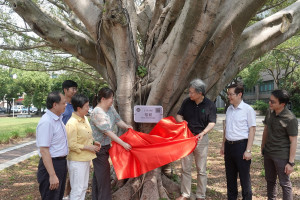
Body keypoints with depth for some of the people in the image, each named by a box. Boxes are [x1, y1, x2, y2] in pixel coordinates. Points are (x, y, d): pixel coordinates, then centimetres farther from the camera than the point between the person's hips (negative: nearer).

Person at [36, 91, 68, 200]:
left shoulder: (58, 119, 7)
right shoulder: (46, 122, -22)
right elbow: (44, 151, -25)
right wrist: (52, 175, -26)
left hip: (61, 163, 9)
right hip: (51, 165, -9)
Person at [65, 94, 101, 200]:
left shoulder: (85, 118, 5)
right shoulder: (72, 123, -22)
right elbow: (72, 145, -21)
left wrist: (93, 142, 4)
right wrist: (88, 147, -18)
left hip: (85, 159, 9)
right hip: (77, 161, -9)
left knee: (84, 187, 20)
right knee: (77, 190, 2)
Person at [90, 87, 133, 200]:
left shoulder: (110, 108, 0)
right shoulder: (97, 113, -24)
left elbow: (117, 120, 8)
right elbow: (108, 132, -27)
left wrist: (126, 126, -13)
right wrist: (123, 143, -28)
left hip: (106, 145, 9)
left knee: (98, 173, 19)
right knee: (103, 173, -3)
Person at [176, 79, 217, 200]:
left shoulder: (210, 105, -7)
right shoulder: (187, 102, 1)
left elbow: (212, 123, -10)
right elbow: (179, 115, 9)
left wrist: (203, 133, -27)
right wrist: (181, 121, -14)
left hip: (201, 139, -2)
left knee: (201, 170, 6)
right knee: (185, 168, 8)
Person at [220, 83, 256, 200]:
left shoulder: (248, 109, -10)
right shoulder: (229, 109, 9)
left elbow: (252, 130, -11)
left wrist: (248, 150, -15)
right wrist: (223, 145, 17)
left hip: (241, 145, -6)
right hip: (229, 145, 6)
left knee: (244, 177, 4)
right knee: (230, 176, 17)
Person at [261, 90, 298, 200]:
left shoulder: (290, 119, -19)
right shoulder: (270, 112, 0)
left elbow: (293, 141, -16)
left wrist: (291, 162, -16)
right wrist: (263, 148, 17)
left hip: (281, 156, -6)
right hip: (268, 153, 7)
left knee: (284, 183, 6)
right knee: (270, 180, 19)